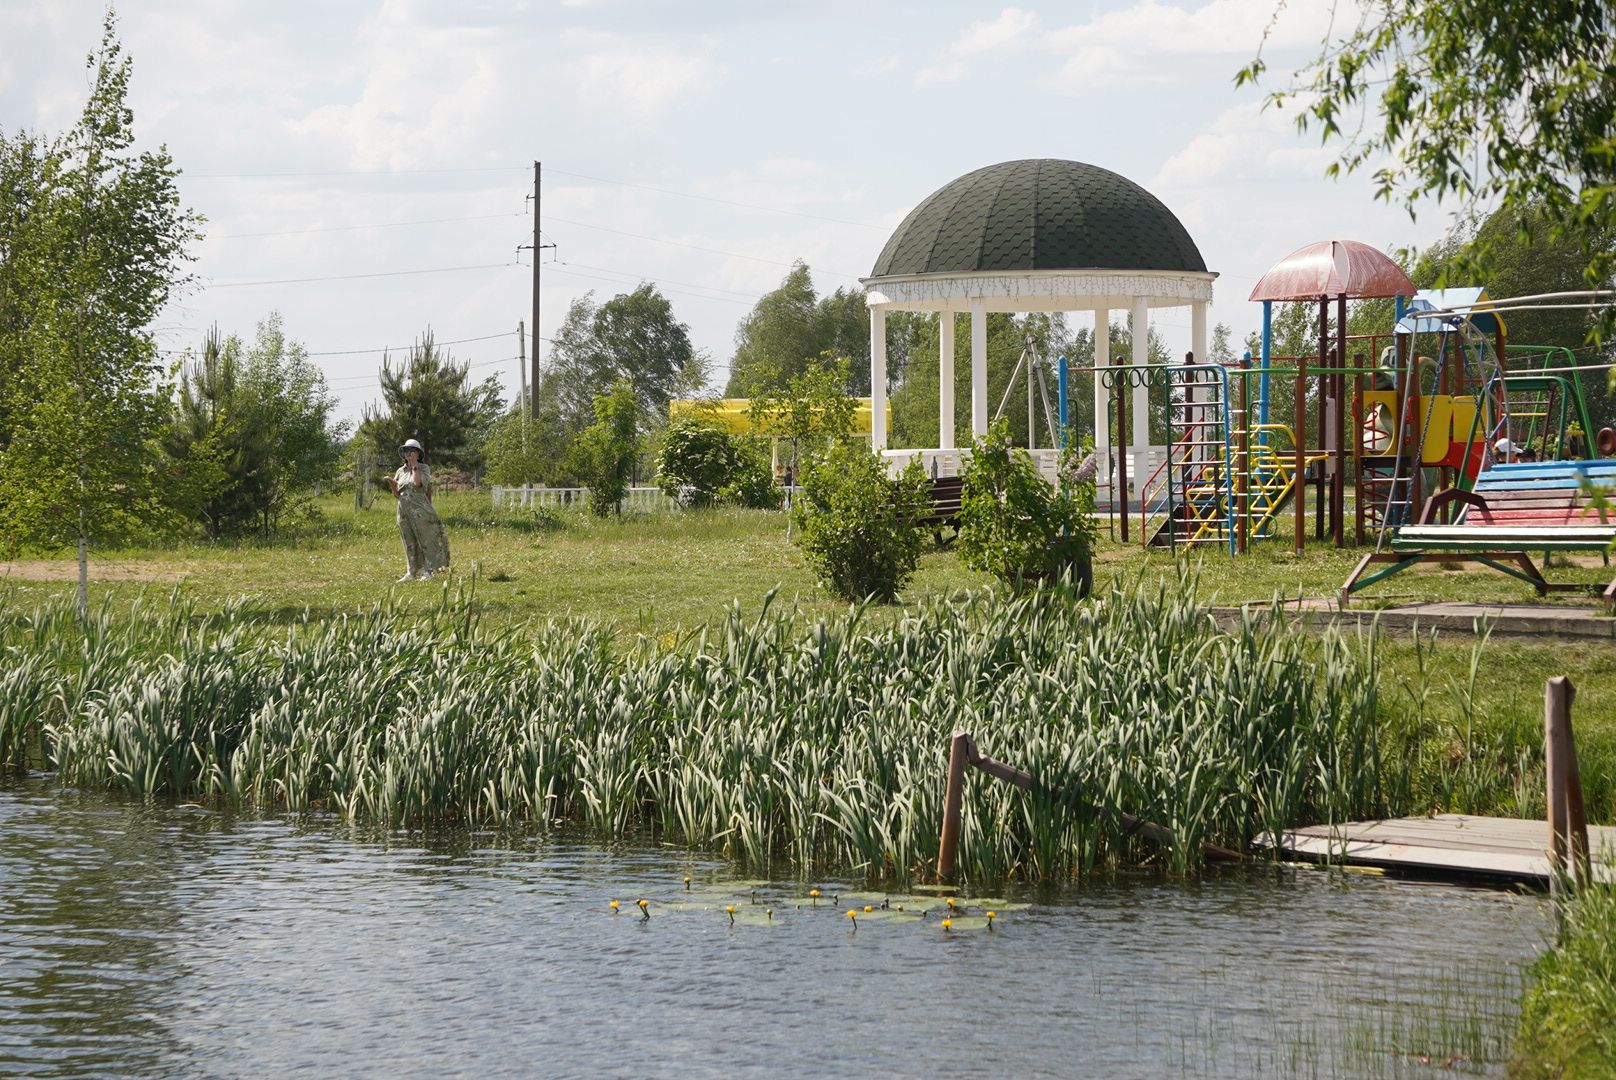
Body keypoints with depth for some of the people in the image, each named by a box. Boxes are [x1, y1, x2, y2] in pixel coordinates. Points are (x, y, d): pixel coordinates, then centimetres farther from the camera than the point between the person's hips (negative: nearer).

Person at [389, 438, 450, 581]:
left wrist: (414, 465, -12)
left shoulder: (423, 468, -1)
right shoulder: (400, 471, 14)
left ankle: (428, 572, -3)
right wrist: (392, 484, -5)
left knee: (425, 540, -5)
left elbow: (417, 483, -21)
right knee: (409, 543, 7)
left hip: (420, 510, -5)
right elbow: (397, 493, 15)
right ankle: (411, 572, 10)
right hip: (404, 511, 5)